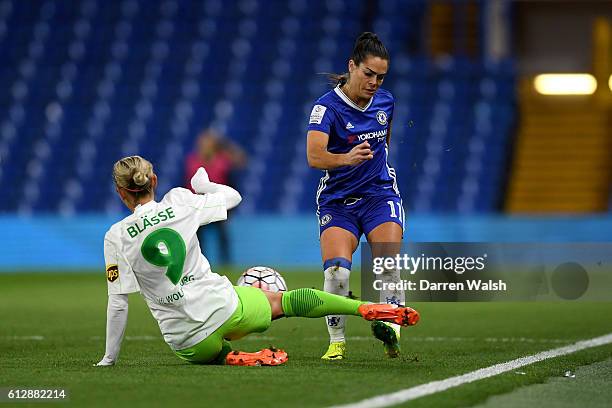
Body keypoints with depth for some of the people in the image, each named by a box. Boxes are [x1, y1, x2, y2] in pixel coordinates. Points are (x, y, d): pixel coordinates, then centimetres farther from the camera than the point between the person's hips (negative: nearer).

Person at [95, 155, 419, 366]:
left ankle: (230, 358, 0)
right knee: (284, 300, 26)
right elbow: (233, 196, 16)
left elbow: (118, 303, -5)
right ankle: (368, 309, 15)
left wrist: (109, 359, 5)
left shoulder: (116, 238, -5)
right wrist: (204, 187, 36)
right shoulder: (179, 202, -1)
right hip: (224, 308, 1)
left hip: (188, 343, -1)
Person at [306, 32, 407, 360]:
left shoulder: (385, 101, 2)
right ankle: (336, 342, -4)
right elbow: (314, 156, -31)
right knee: (336, 270, -18)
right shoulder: (327, 107, -15)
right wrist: (346, 159, -48)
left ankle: (391, 327, -19)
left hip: (380, 194, 3)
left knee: (388, 264, -20)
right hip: (337, 200, -3)